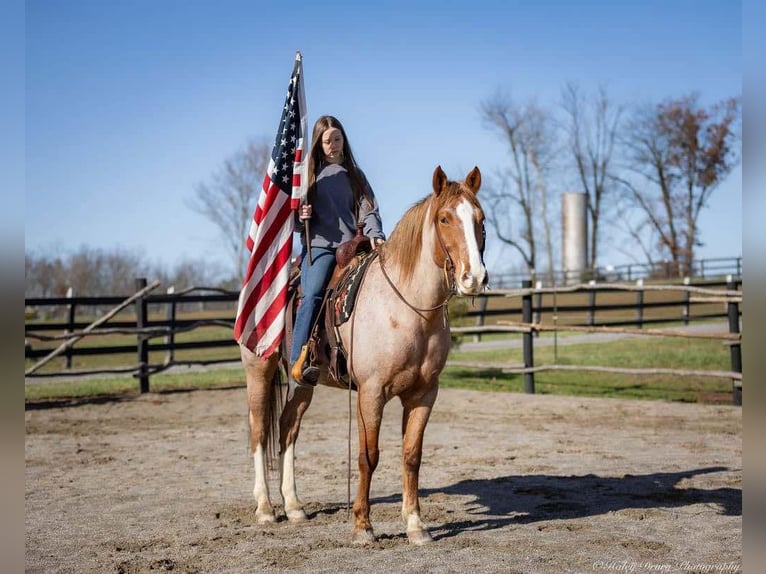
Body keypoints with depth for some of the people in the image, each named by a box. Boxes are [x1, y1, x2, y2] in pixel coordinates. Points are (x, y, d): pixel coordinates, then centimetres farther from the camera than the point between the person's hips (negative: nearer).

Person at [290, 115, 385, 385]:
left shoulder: (355, 175, 20)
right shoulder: (309, 174, 15)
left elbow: (368, 209, 9)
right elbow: (292, 217, 17)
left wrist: (374, 234, -11)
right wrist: (300, 216, -7)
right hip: (319, 246, -2)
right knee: (313, 295, -27)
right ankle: (298, 360, -31)